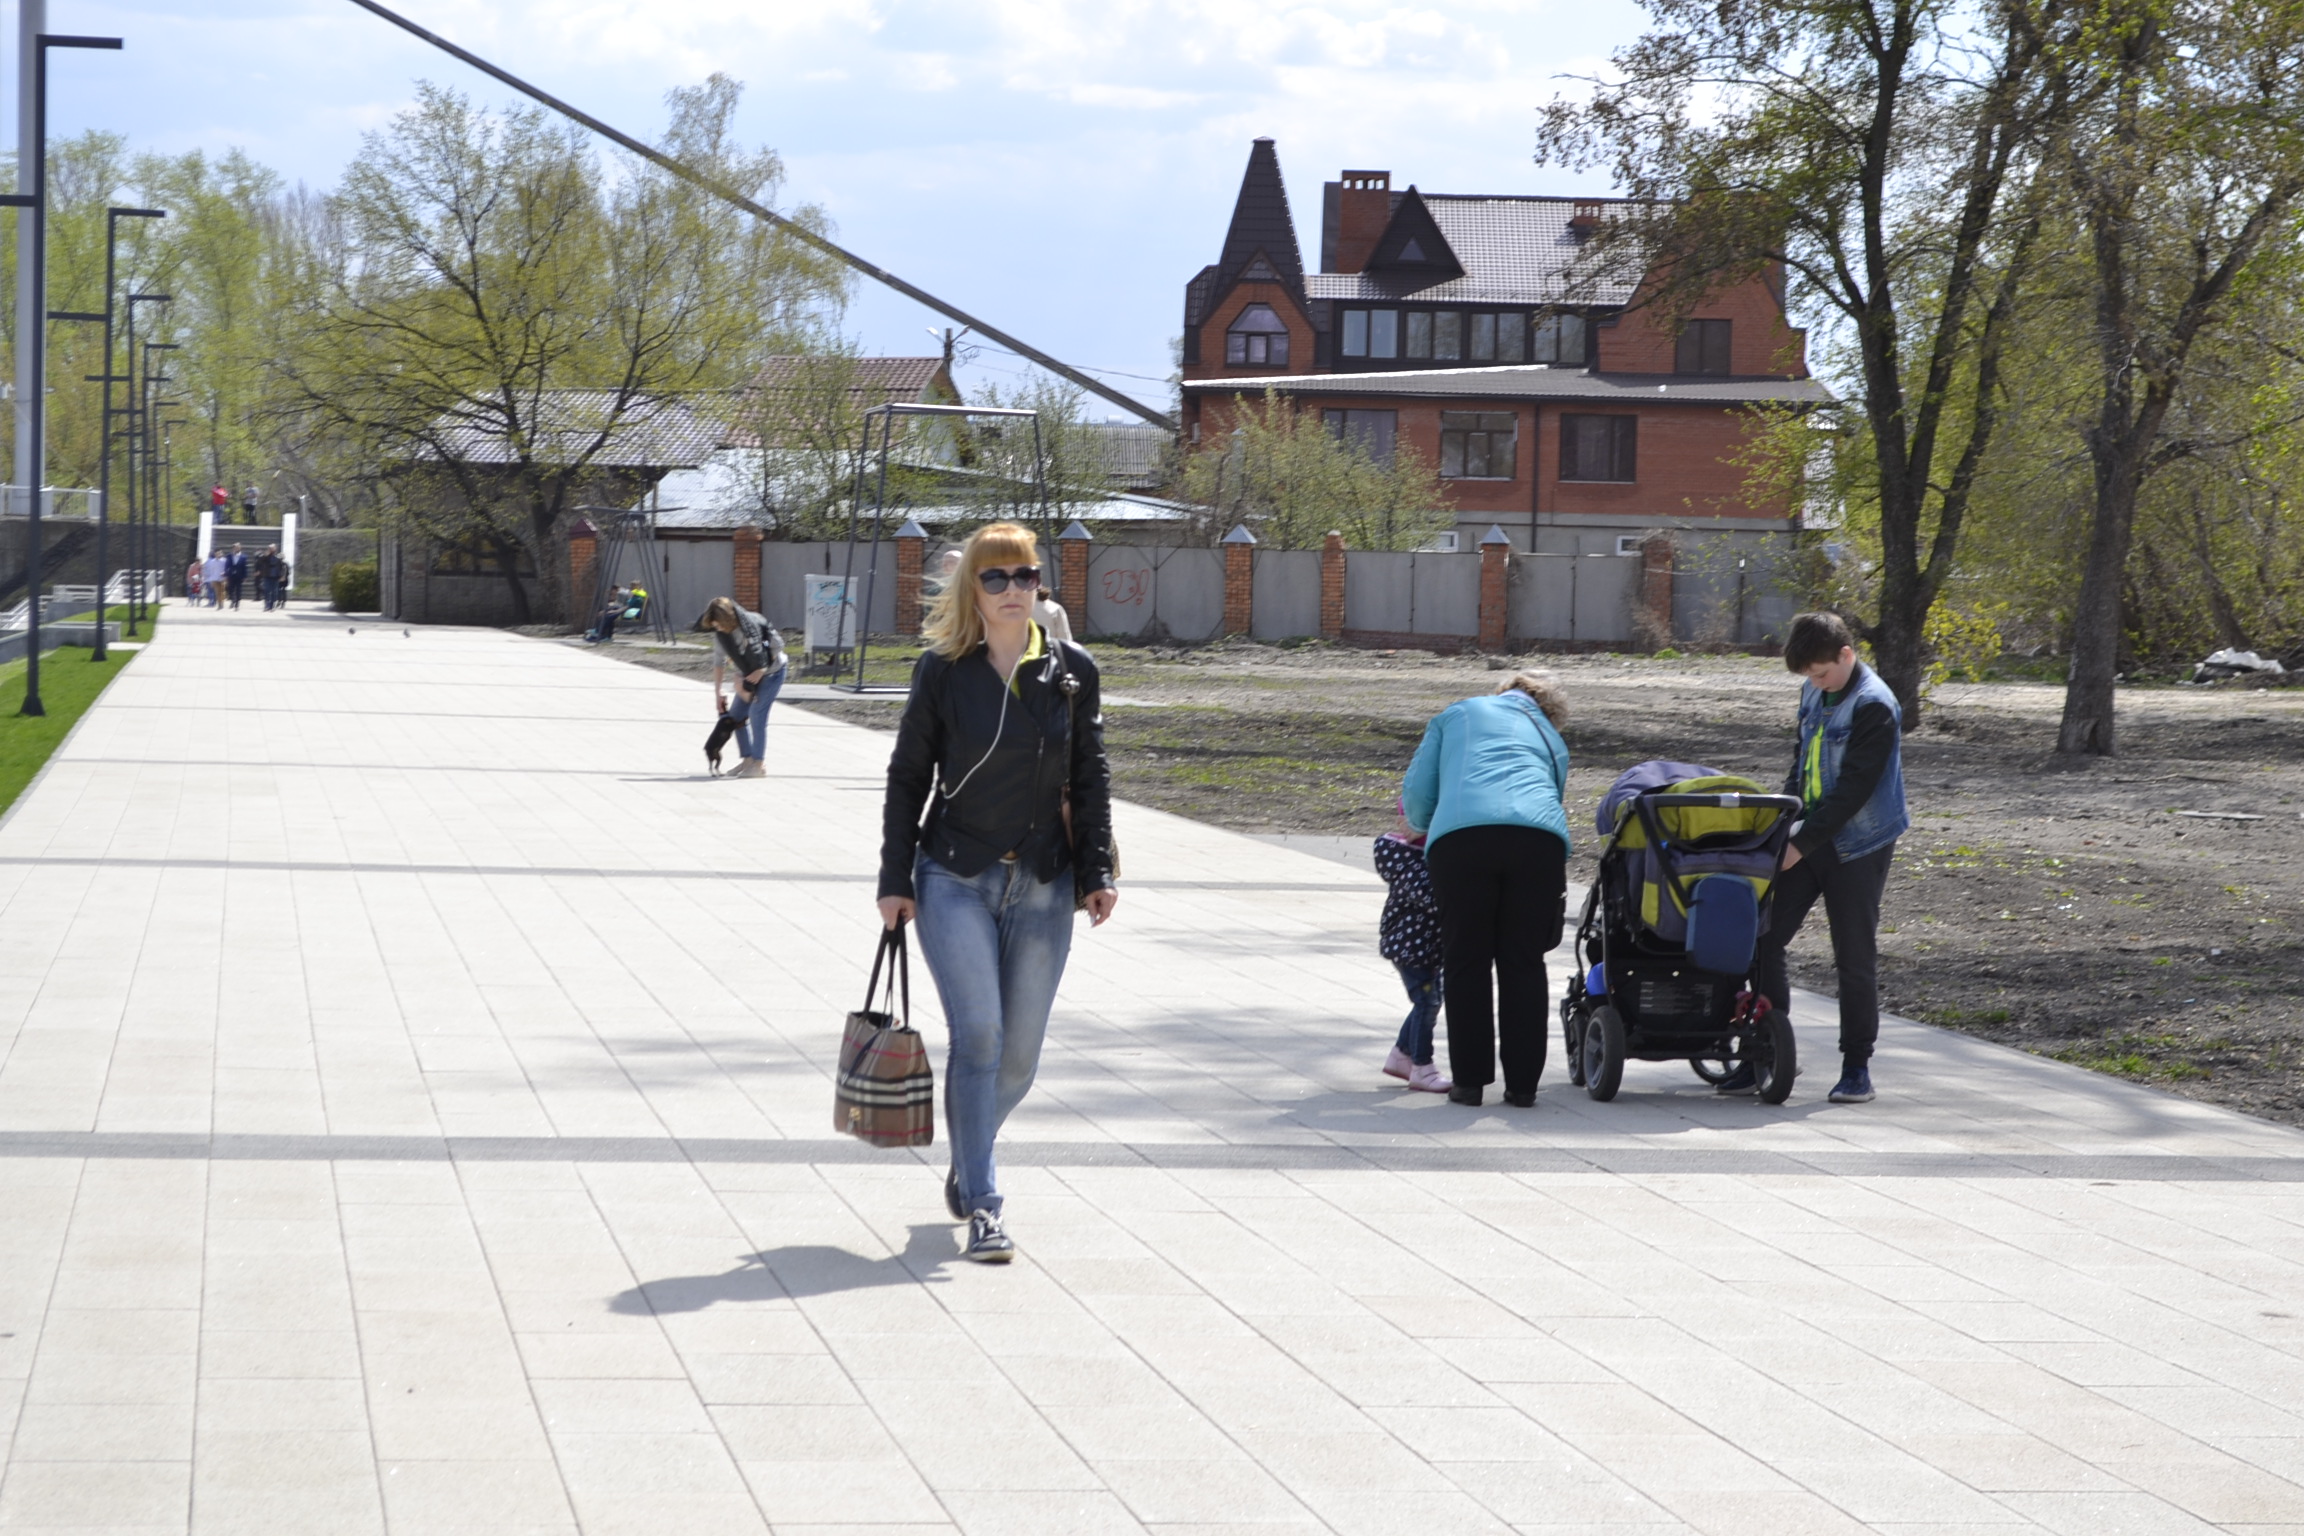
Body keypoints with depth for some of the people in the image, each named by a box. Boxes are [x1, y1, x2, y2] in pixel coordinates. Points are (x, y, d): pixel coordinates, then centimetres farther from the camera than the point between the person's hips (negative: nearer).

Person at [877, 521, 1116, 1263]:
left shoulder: (1073, 671, 3)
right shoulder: (942, 672, -1)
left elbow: (1090, 779, 9)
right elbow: (908, 777, 4)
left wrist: (1097, 872, 2)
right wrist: (894, 880, 0)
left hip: (1042, 887, 2)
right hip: (955, 880, -2)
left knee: (1019, 1054, 5)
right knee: (978, 1031, -16)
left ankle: (966, 1163, 34)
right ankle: (982, 1204, -11)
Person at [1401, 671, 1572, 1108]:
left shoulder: (1455, 715, 29)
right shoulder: (1552, 739, 34)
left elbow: (1416, 793, 22)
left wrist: (1423, 831, 42)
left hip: (1461, 835, -1)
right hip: (1540, 837, 1)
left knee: (1466, 962, 7)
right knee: (1523, 964, 9)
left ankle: (1469, 1080, 8)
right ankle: (1522, 1083, 10)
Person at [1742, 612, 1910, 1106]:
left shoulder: (1874, 706, -17)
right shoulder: (1814, 693, 9)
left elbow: (1853, 788, -20)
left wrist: (1803, 842, -21)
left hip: (1856, 847, -8)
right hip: (1807, 837, 8)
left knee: (1855, 957, 0)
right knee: (1762, 939, 2)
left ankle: (1857, 1065, 11)